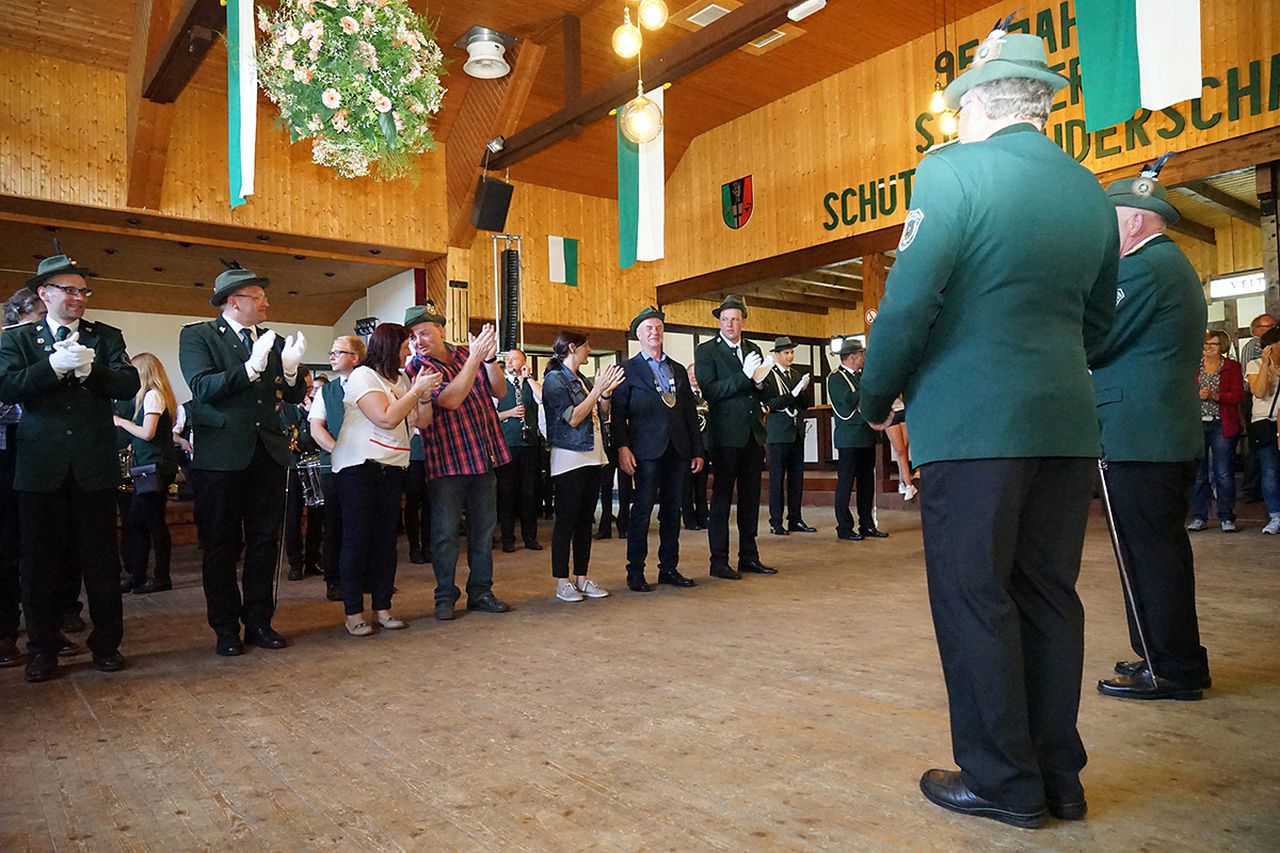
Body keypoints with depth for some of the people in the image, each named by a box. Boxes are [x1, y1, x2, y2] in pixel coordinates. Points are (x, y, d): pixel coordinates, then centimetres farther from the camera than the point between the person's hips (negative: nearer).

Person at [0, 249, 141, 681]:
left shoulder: (106, 337, 10)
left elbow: (129, 385, -4)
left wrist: (89, 369, -20)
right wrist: (53, 365, -20)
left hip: (94, 466, 0)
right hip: (41, 467, 0)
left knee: (102, 560, 6)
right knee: (40, 562, 7)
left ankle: (106, 643, 17)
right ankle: (43, 649, 19)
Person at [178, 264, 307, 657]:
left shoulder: (273, 341, 12)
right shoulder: (197, 335, 0)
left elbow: (295, 397, 9)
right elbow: (202, 388, -15)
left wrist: (291, 369, -10)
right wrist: (252, 367, -23)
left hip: (268, 454, 5)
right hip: (221, 457, -4)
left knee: (265, 543, 9)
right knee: (222, 546, 5)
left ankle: (259, 621, 20)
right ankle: (226, 627, 16)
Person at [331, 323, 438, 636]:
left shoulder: (399, 380, 15)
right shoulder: (363, 376, -8)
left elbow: (421, 422, 10)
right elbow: (387, 419, -20)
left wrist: (425, 394, -5)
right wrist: (417, 390, -14)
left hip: (392, 467, 7)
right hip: (359, 466, -7)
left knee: (386, 538, 7)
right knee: (357, 538, -2)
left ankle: (383, 608, 13)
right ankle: (353, 612, 5)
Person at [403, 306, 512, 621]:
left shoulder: (465, 353, 7)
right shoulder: (417, 369, -8)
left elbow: (498, 388, 7)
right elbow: (450, 399, -22)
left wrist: (490, 357, -10)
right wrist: (475, 358, -22)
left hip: (484, 456, 5)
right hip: (447, 462, -5)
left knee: (484, 528, 11)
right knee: (445, 532, 1)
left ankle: (480, 592, 23)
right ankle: (445, 596, 15)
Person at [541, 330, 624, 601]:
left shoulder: (582, 380, 15)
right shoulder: (554, 379, -8)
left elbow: (598, 415, 16)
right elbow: (573, 418, -16)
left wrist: (607, 391, 1)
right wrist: (598, 389, -16)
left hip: (592, 456, 8)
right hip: (569, 458, -8)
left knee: (585, 520, 10)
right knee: (566, 520, -3)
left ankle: (581, 578, 17)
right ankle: (562, 582, 4)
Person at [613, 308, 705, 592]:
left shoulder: (678, 369, 18)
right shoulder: (628, 369, 3)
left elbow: (690, 412, 17)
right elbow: (618, 413, -4)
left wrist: (697, 450, 12)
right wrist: (622, 447, -15)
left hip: (678, 450, 5)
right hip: (647, 450, -5)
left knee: (673, 510, 9)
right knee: (642, 510, -4)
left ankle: (669, 568, 18)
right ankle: (635, 572, 5)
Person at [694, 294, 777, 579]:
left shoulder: (754, 351, 15)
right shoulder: (706, 351, -3)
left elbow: (766, 395, 17)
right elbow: (709, 391, -15)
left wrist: (761, 381, -5)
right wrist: (744, 376, -19)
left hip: (753, 435, 6)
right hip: (726, 436, -6)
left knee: (750, 498, 11)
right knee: (721, 499, -1)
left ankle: (749, 557, 21)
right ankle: (719, 562, 5)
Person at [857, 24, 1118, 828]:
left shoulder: (952, 171, -7)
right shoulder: (1092, 191, 13)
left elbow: (909, 303, -14)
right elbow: (1097, 322, 17)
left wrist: (878, 399, -2)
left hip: (972, 422, -6)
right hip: (1066, 423, 7)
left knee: (975, 597, 3)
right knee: (1048, 595, 13)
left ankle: (1003, 781, 13)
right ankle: (1058, 776, 23)